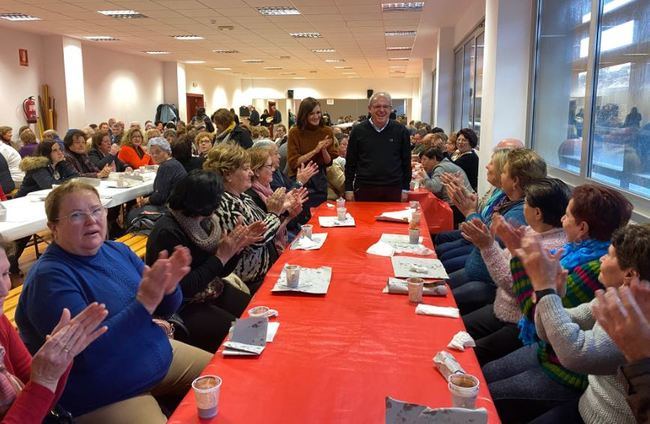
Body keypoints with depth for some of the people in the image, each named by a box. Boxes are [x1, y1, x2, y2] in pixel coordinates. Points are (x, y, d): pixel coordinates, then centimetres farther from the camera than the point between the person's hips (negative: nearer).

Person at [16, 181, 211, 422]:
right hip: (102, 397, -7)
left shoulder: (118, 251, 2)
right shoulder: (49, 277, -20)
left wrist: (168, 287, -19)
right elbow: (87, 353, -29)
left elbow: (165, 309, 4)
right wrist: (144, 302, -35)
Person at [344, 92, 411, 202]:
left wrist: (405, 189, 4)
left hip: (393, 189, 0)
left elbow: (406, 162, 7)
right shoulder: (358, 131, 2)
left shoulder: (401, 131, 3)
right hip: (364, 188, 0)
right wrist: (348, 189, 2)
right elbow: (350, 163, 5)